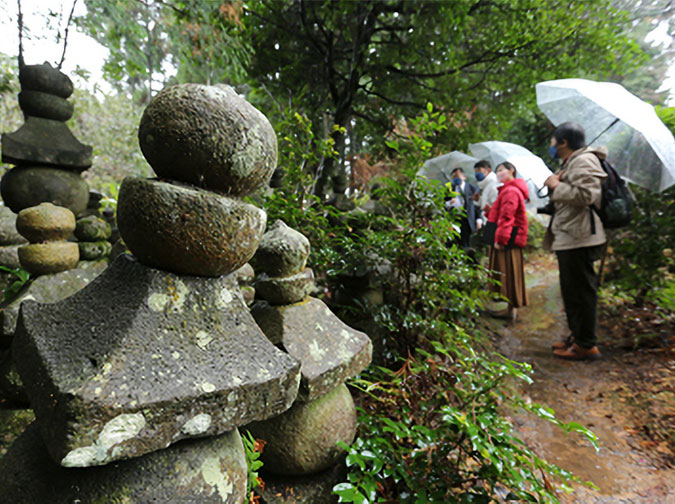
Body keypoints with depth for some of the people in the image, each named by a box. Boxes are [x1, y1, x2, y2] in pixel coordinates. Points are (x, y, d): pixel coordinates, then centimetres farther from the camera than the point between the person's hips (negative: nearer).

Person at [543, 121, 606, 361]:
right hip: (569, 239, 11)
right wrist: (555, 185, 13)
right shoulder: (571, 163, 22)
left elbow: (585, 195, -25)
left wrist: (557, 186, -14)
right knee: (572, 291, 17)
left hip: (578, 239, -11)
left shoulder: (584, 161, -12)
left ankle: (586, 345, 5)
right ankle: (577, 336, 29)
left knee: (581, 292, -5)